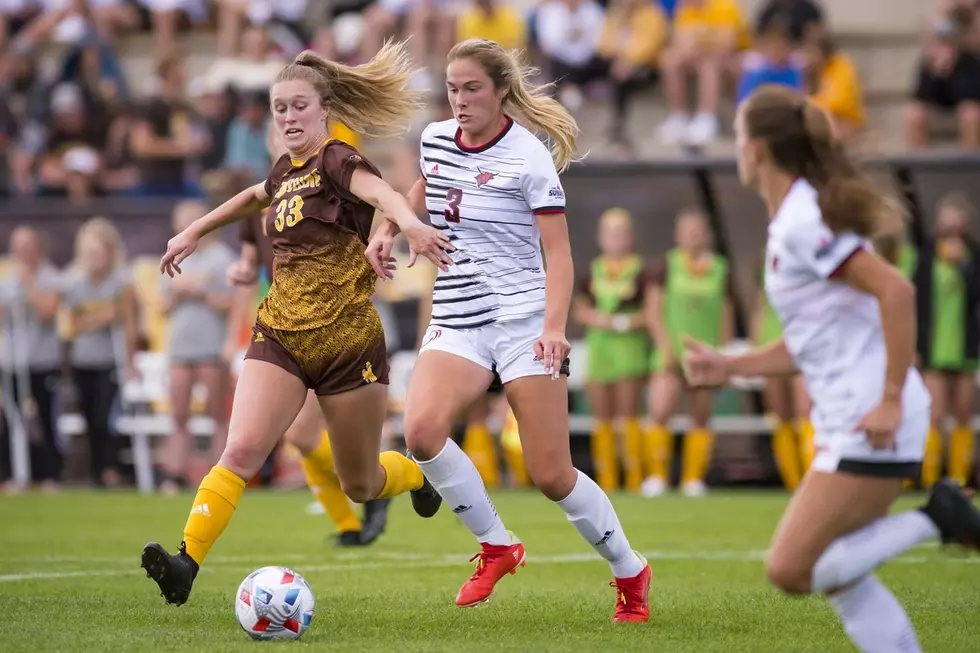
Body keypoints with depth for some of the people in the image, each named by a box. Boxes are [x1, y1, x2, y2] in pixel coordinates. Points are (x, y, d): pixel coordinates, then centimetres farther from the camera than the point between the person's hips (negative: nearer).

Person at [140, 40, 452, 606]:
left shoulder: (336, 159, -11)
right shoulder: (288, 170, 10)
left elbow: (379, 192, -35)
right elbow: (255, 197, 36)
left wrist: (411, 224, -55)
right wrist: (194, 232, 41)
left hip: (348, 338, -5)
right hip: (282, 335, 5)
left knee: (360, 485, 9)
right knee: (241, 451, -17)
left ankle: (420, 474, 43)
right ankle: (187, 563, -25)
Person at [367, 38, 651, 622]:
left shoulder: (528, 157, -10)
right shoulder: (436, 140, 6)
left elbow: (559, 253, -13)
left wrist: (554, 327, -27)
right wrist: (388, 230, 15)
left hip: (524, 321, -5)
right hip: (456, 324, 5)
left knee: (551, 474, -6)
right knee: (422, 430, -25)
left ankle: (631, 574, 18)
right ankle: (497, 547, -5)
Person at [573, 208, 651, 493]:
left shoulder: (639, 272, 0)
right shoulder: (592, 273, 13)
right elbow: (581, 310, 13)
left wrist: (626, 322, -13)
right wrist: (599, 319, -6)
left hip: (629, 344, -4)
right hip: (598, 344, 4)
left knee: (628, 413, -8)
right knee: (602, 415, 5)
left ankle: (634, 478, -6)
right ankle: (606, 480, 8)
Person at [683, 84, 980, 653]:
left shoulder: (803, 224, -15)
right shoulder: (792, 221, 15)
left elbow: (896, 291, -25)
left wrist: (891, 401, -24)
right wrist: (730, 367, 17)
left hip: (870, 429, -10)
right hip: (847, 426, 10)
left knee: (790, 570, -9)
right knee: (836, 574, 13)